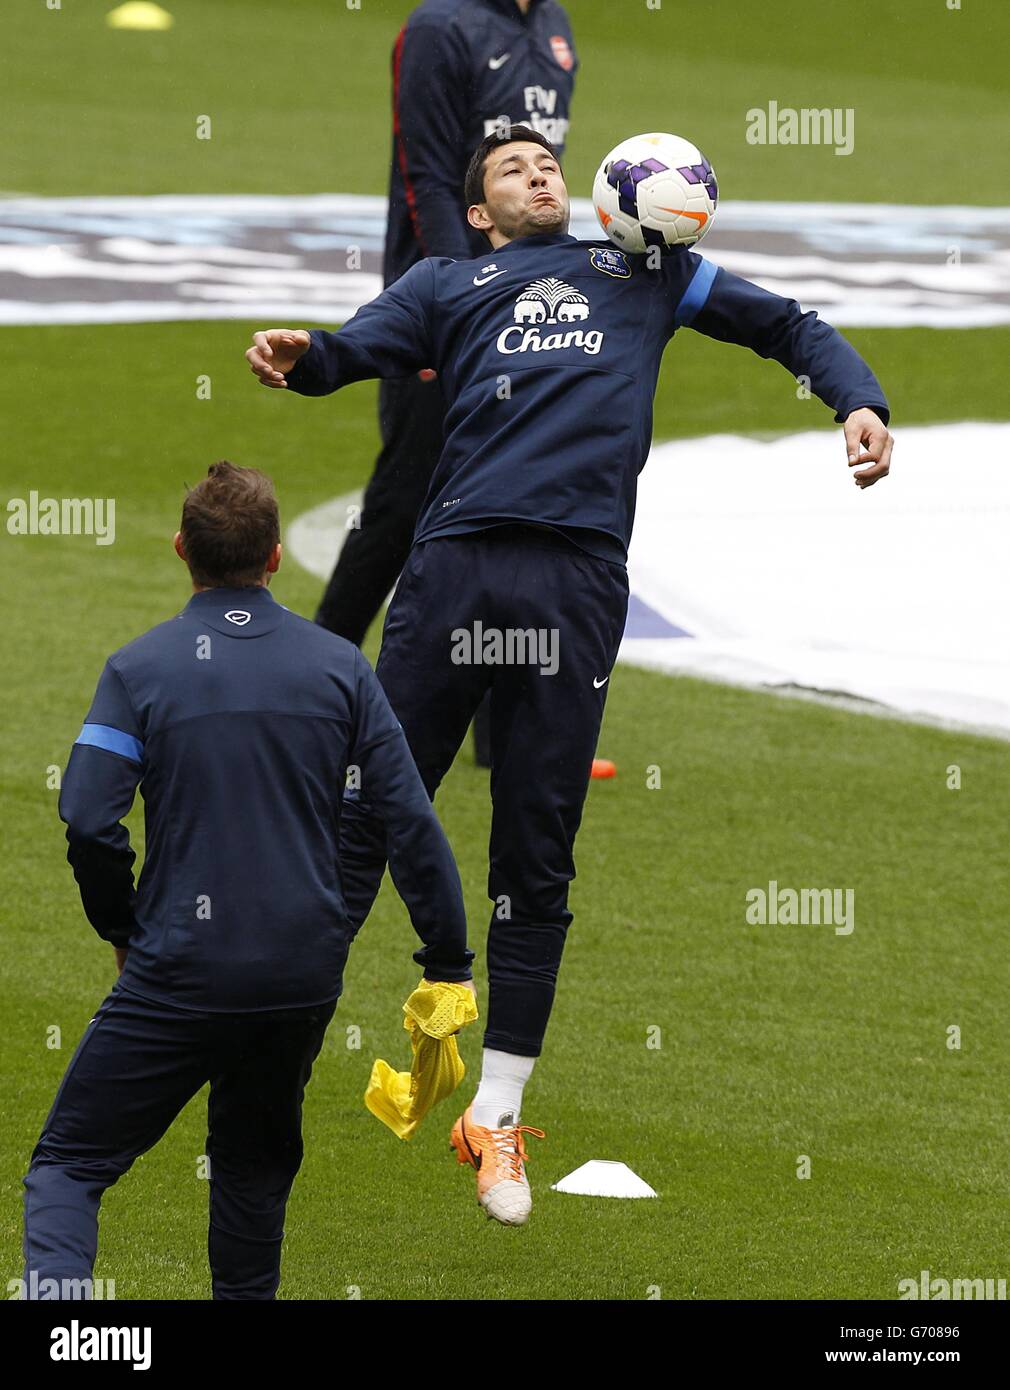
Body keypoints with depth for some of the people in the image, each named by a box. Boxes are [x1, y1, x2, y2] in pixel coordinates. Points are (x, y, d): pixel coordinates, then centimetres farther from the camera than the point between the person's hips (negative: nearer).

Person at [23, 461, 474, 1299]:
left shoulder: (140, 670, -6)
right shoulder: (339, 666, 3)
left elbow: (88, 822, -12)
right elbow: (411, 822, 1)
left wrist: (122, 929, 7)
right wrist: (449, 965, 8)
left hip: (181, 974, -3)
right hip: (306, 976, 3)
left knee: (69, 1166, 0)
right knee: (255, 1161, 25)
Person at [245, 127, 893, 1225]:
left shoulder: (644, 272, 26)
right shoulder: (445, 285, 22)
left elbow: (789, 326, 31)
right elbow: (350, 351, 4)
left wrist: (859, 403, 11)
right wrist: (296, 359, -20)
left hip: (578, 581, 1)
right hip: (457, 562, -1)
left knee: (536, 857, 3)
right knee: (369, 814, -6)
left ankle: (495, 1115, 10)